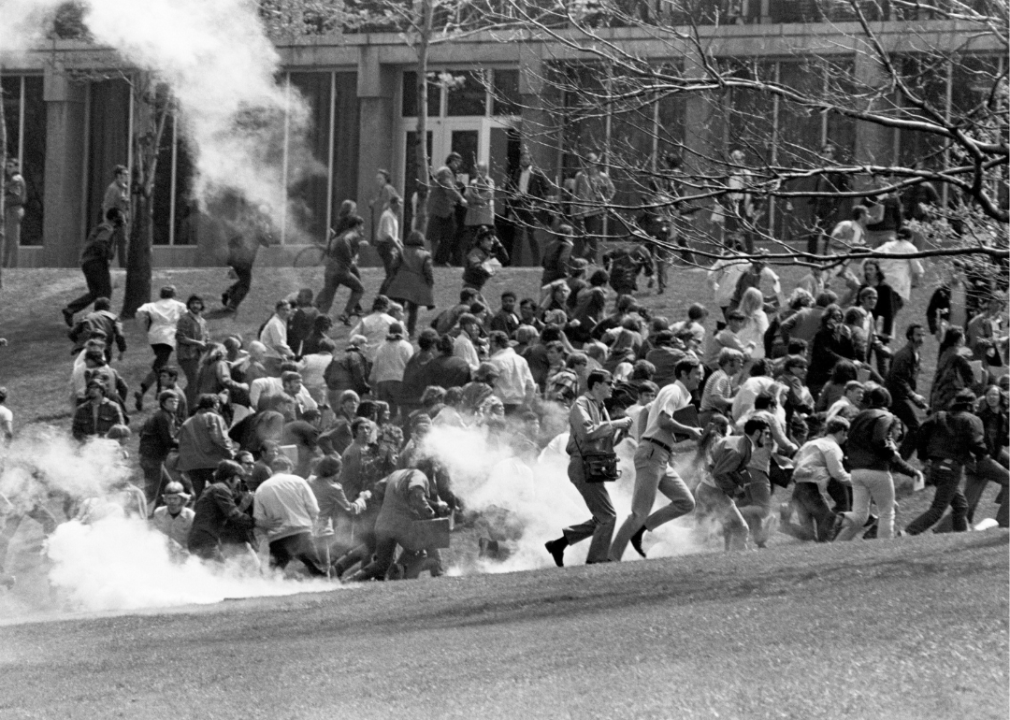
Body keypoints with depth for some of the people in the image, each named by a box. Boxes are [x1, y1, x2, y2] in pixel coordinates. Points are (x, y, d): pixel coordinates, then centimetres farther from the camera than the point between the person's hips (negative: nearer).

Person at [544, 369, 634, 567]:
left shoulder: (601, 408, 19)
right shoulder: (581, 405, -10)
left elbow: (606, 441, 22)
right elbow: (588, 432, -26)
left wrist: (621, 431, 2)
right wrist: (616, 424, -21)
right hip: (582, 465, -10)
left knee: (601, 519, 12)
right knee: (607, 516, -10)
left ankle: (559, 543, 16)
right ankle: (596, 560, -5)